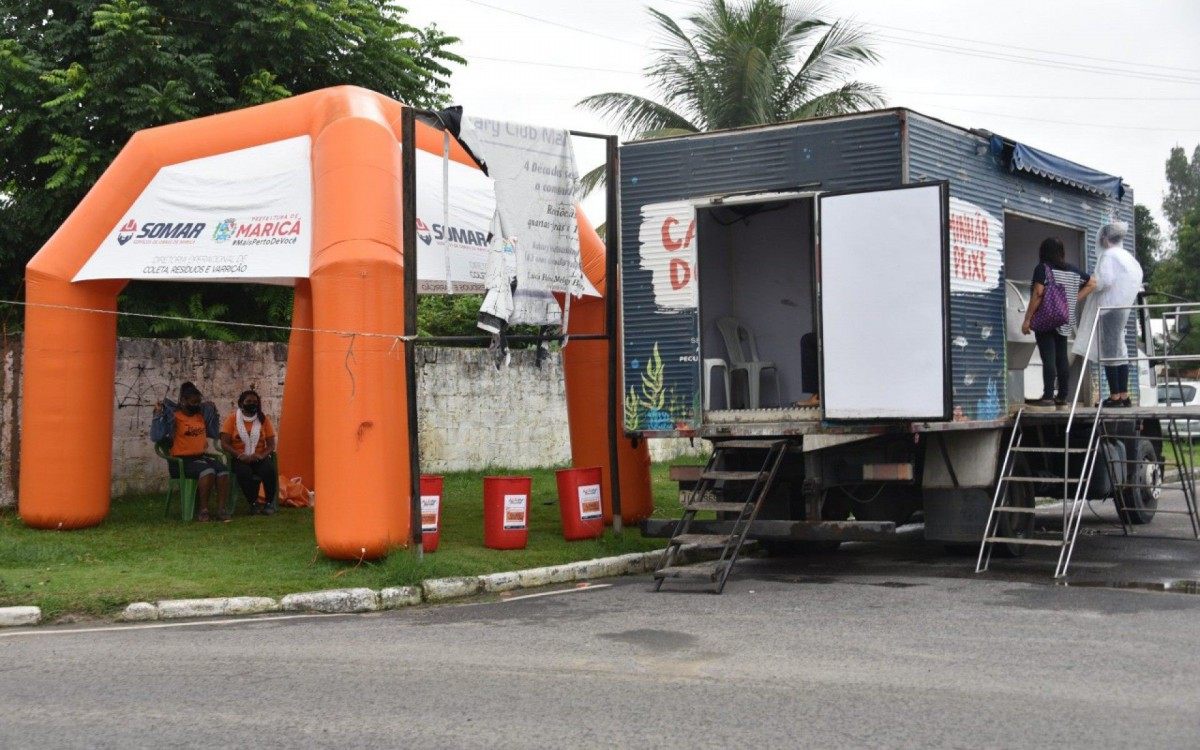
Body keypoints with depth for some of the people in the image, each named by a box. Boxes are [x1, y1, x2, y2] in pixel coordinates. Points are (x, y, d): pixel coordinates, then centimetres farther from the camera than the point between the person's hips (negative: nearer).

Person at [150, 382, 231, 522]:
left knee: (223, 470, -24)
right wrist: (158, 414, -20)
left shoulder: (201, 414, 15)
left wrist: (212, 411, 25)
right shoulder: (173, 416, -4)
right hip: (182, 460, -6)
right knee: (208, 471, -33)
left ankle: (222, 508, -20)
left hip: (202, 456, 6)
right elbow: (156, 437, -15)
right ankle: (202, 509, -21)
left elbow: (213, 433, 31)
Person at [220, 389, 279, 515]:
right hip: (239, 459, -1)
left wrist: (261, 455, -16)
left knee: (269, 470, -31)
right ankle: (253, 504, -16)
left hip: (259, 458, 2)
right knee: (244, 471, -35)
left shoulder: (263, 419, 11)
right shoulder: (232, 419, 5)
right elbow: (224, 444, -3)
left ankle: (270, 503, -11)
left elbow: (271, 444, 6)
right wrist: (240, 456, -19)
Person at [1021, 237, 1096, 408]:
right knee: (1062, 359, 8)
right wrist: (1074, 300, 15)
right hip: (1065, 322, 6)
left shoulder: (1042, 268, -7)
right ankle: (1062, 397, 10)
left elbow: (1038, 294, -15)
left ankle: (1048, 396, -14)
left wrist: (1027, 319, -12)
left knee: (1048, 358, -9)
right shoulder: (1072, 270, 12)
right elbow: (1092, 283, 20)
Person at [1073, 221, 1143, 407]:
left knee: (1109, 351, -6)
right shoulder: (1127, 255, 13)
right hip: (1123, 306, 8)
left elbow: (1105, 280, -20)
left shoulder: (1108, 255, -11)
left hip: (1109, 307, -8)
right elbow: (1138, 275, 16)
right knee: (1120, 350, 11)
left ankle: (1115, 396, -7)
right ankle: (1124, 395, 11)